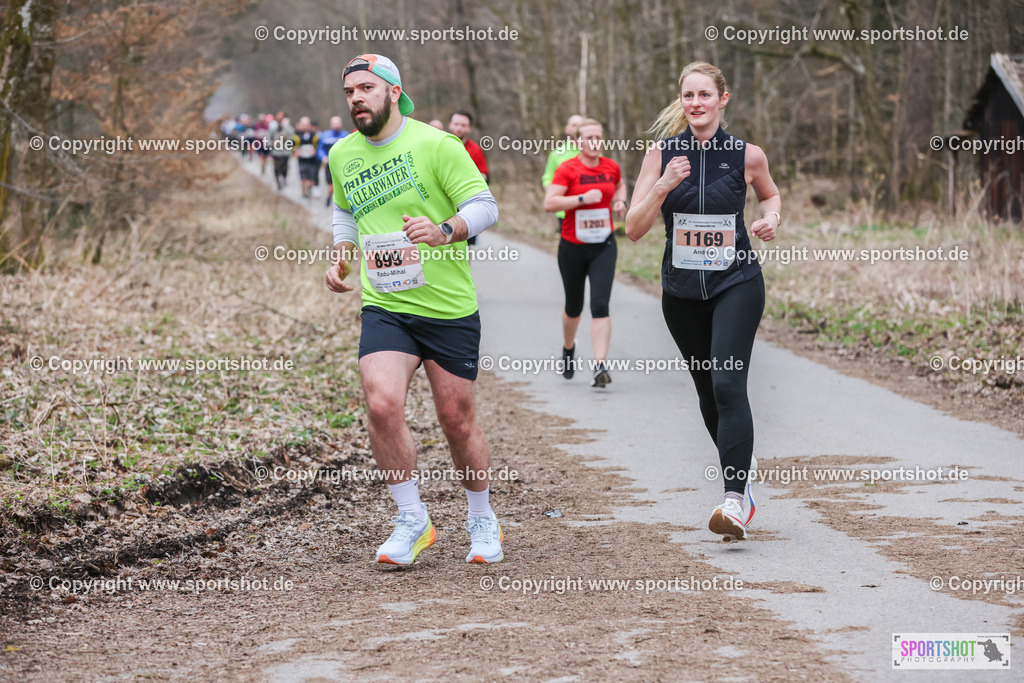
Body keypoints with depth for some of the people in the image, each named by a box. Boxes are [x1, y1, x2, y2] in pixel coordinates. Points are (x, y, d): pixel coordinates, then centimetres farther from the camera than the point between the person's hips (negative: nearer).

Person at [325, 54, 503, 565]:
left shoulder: (436, 145, -8)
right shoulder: (341, 155, 8)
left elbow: (484, 206, -9)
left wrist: (444, 231, -27)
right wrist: (341, 255, 12)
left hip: (450, 307, -3)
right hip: (383, 307, 3)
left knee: (457, 421, 5)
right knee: (382, 404, -20)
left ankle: (482, 521, 29)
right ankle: (412, 521, -4)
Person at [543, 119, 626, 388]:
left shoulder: (611, 167, 4)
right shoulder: (567, 169, -9)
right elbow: (549, 203, -18)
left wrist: (619, 201, 7)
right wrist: (583, 198, -24)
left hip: (603, 247, 1)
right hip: (572, 247, -1)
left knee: (600, 304, -14)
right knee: (574, 306, 14)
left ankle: (600, 365, -18)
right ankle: (568, 348, 44)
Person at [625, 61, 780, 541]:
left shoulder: (747, 156, -4)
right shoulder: (662, 154, -3)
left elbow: (770, 194, 18)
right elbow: (634, 229, -6)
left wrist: (771, 217, -3)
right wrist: (663, 186, -21)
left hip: (736, 284, -3)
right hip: (682, 290, 3)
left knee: (728, 383, -19)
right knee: (707, 391, 12)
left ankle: (735, 501, -24)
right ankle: (742, 464, 37)